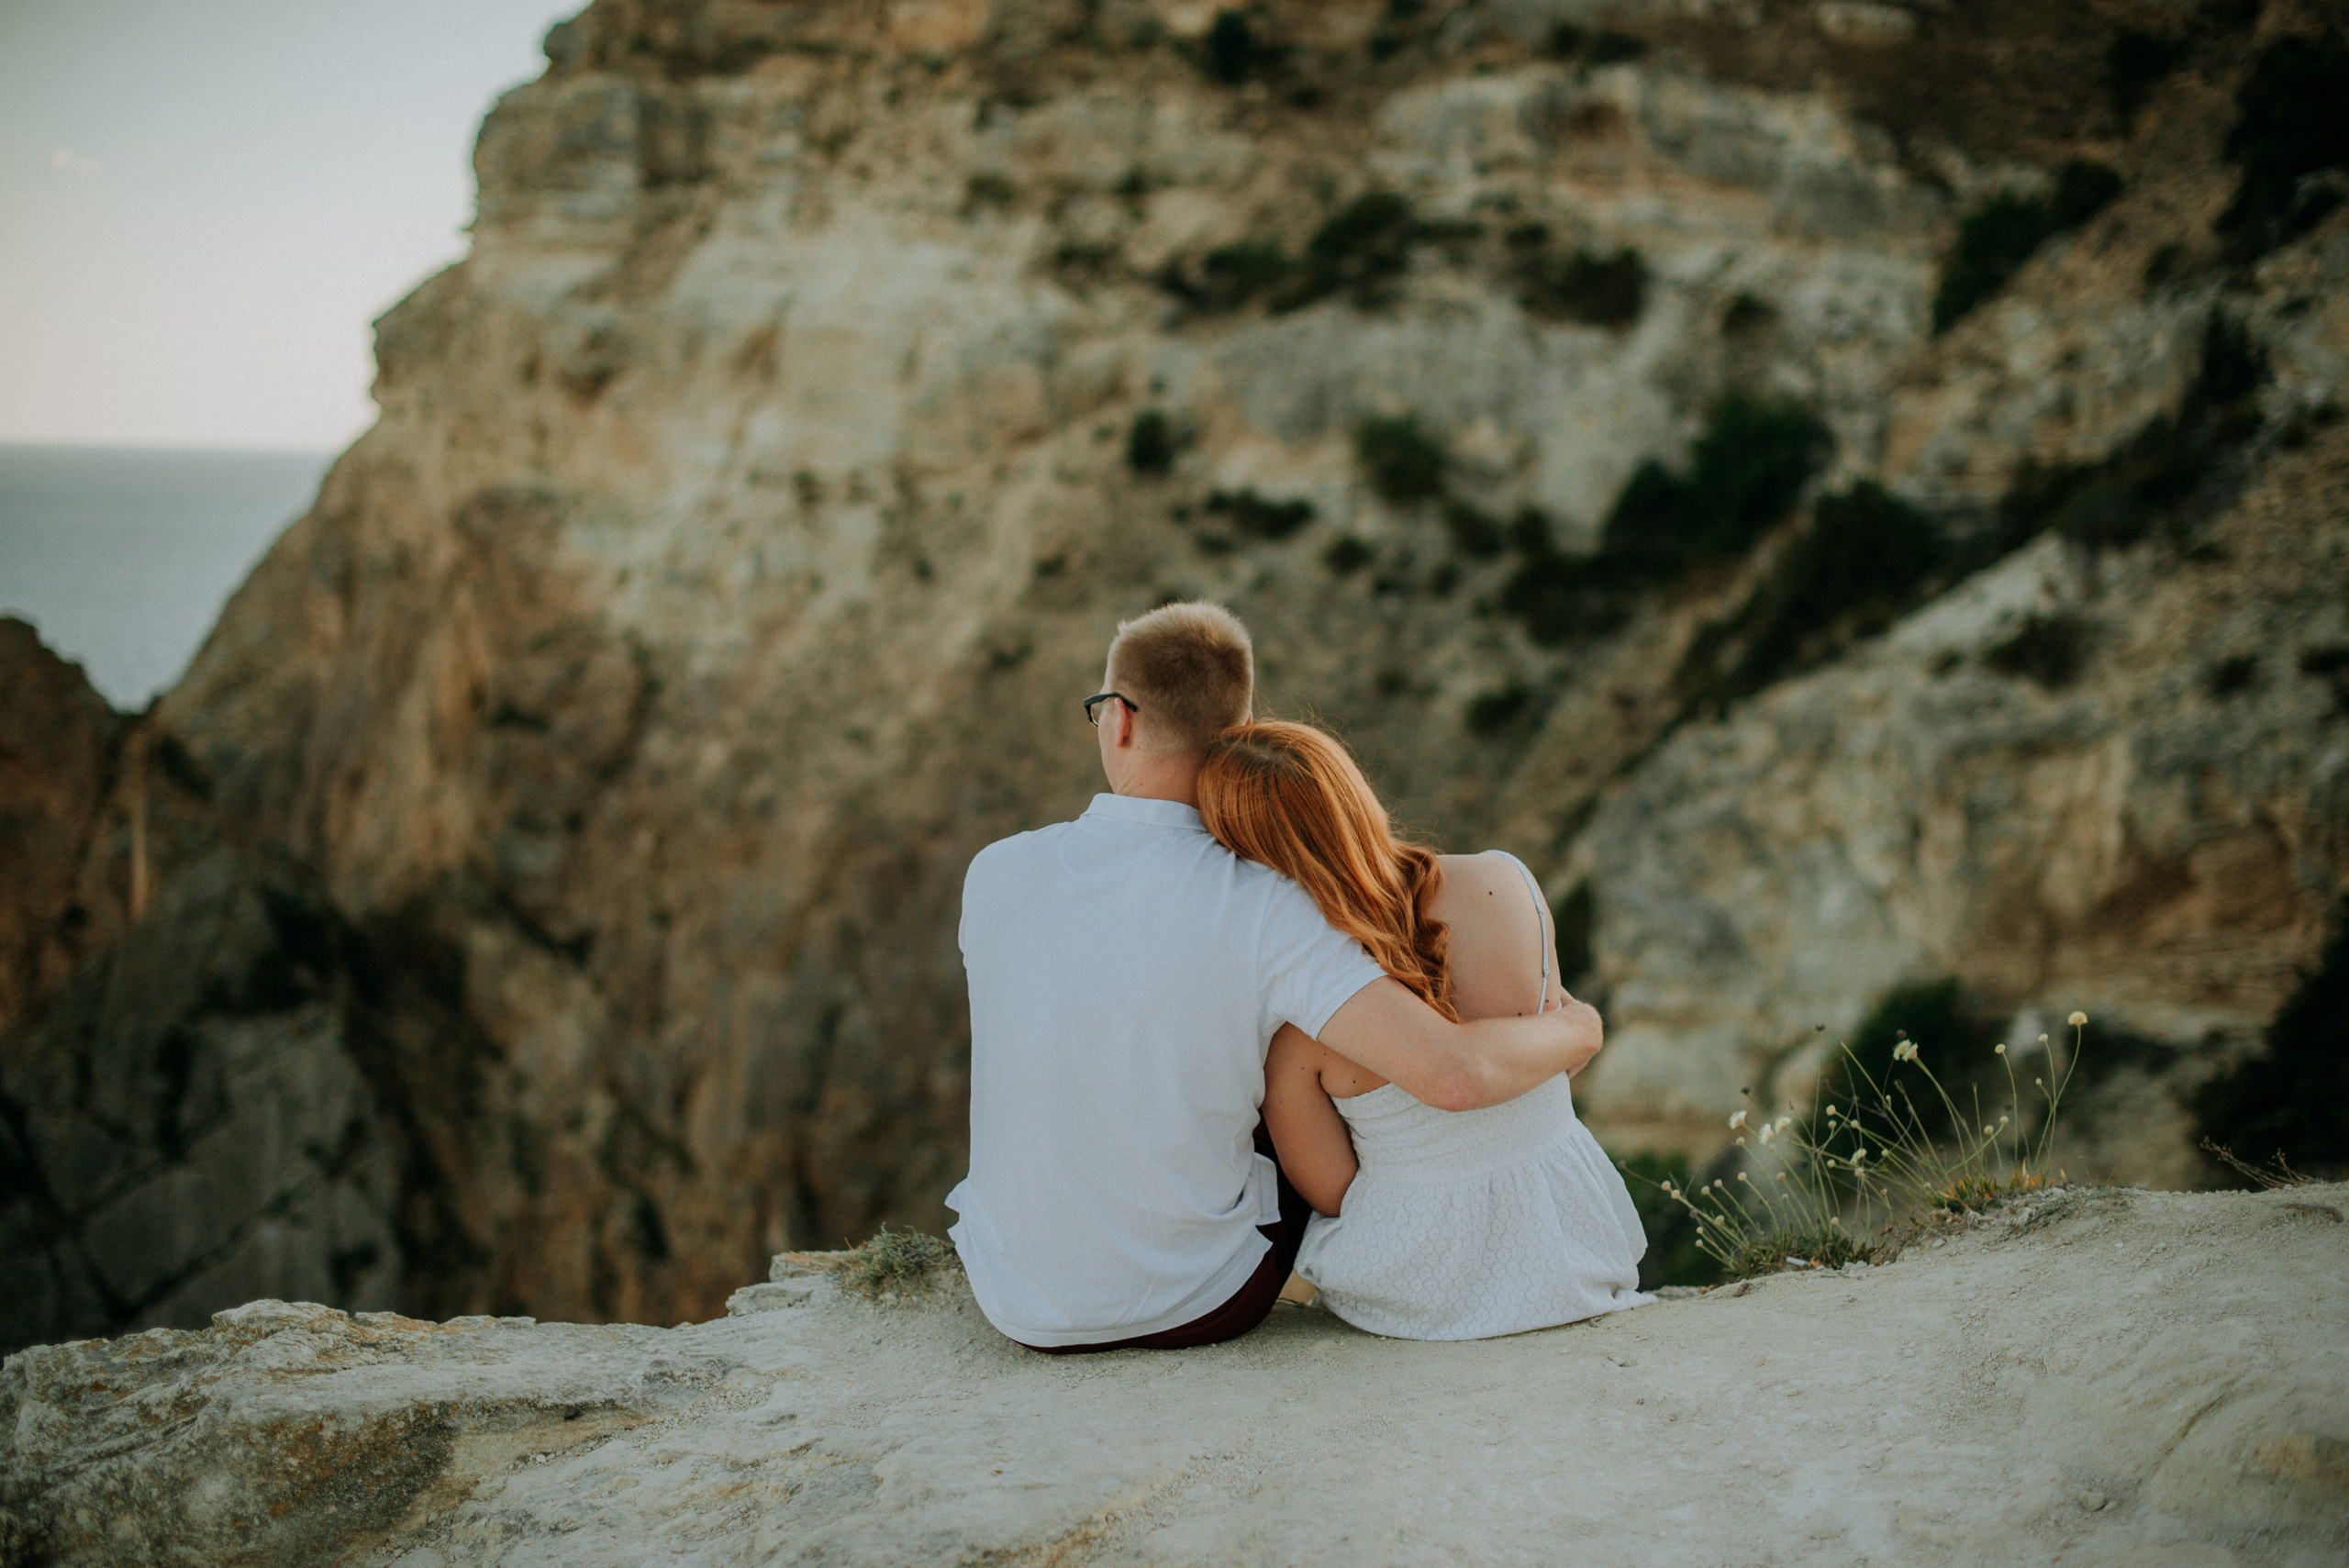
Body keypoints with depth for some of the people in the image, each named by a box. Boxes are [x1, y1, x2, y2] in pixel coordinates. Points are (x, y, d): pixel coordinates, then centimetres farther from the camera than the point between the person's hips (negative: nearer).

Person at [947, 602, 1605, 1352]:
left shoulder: (993, 876, -12)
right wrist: (1572, 1030, -7)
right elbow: (1456, 1073, -29)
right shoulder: (1264, 910, -22)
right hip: (1201, 1303, -1)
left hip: (1021, 1306, 2)